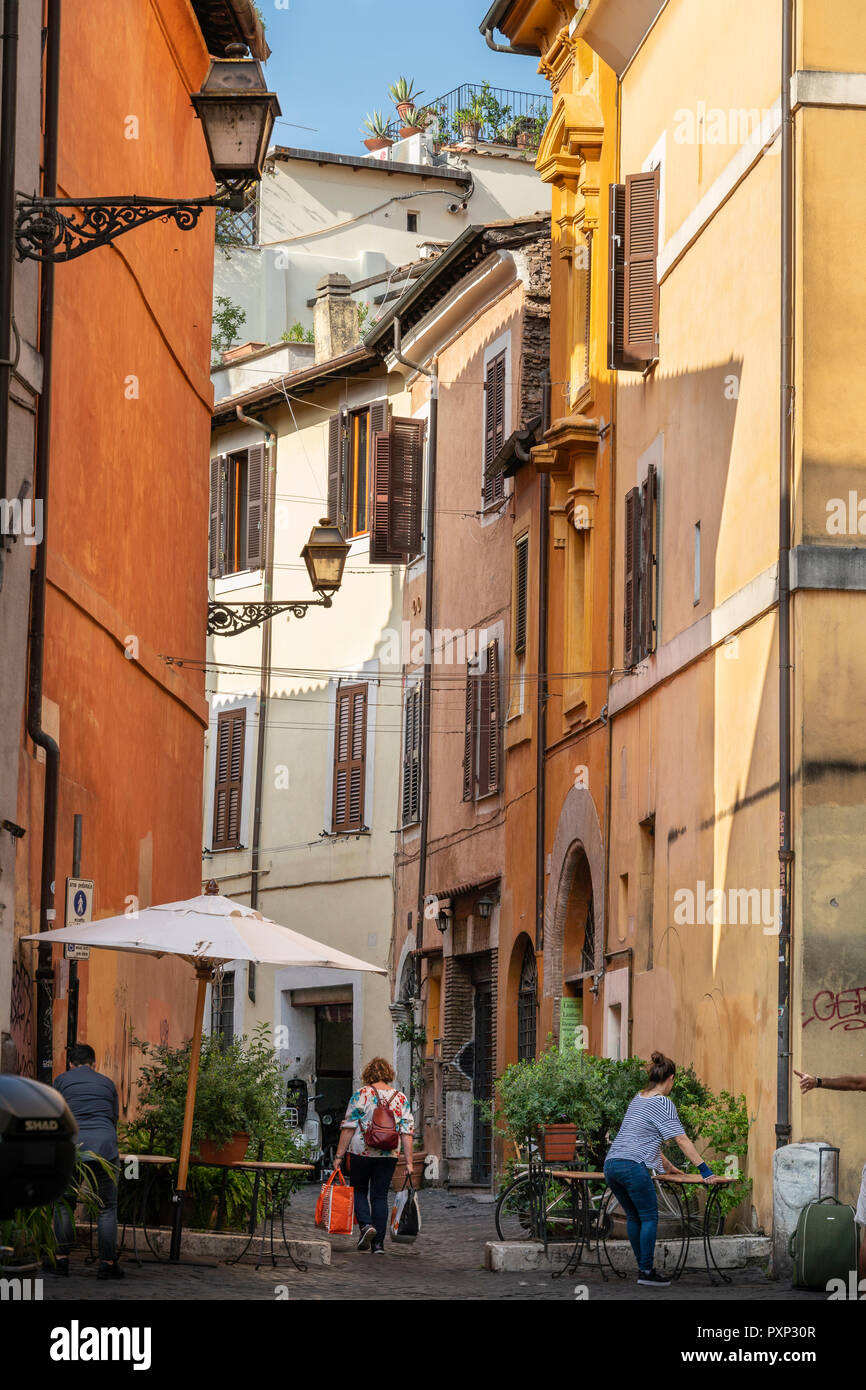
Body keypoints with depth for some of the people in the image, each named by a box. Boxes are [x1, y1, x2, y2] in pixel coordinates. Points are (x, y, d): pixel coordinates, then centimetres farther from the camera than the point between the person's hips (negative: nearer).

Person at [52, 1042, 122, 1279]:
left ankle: (61, 1259, 6)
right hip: (104, 1144, 0)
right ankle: (107, 1263, 0)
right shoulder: (107, 1083, 20)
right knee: (107, 1207, 3)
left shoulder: (62, 1081, 15)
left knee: (64, 1204, 9)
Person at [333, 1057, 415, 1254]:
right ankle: (378, 1243, 4)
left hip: (361, 1153, -2)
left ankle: (366, 1224, -9)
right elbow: (407, 1131, 0)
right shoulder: (401, 1098, 4)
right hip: (388, 1156, 2)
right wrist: (409, 1162, 2)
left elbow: (348, 1127, -7)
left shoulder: (361, 1095, -4)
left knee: (359, 1190, 15)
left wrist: (339, 1155, -3)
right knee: (380, 1196, 8)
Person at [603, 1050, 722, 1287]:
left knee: (633, 1217, 16)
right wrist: (704, 1170, -8)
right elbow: (681, 1139, -9)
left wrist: (667, 1165, 36)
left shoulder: (638, 1099, 22)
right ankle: (647, 1272, -4)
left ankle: (643, 1267, 19)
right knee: (650, 1218, -1)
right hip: (633, 1166, -8)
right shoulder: (663, 1104, -3)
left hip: (611, 1164, 8)